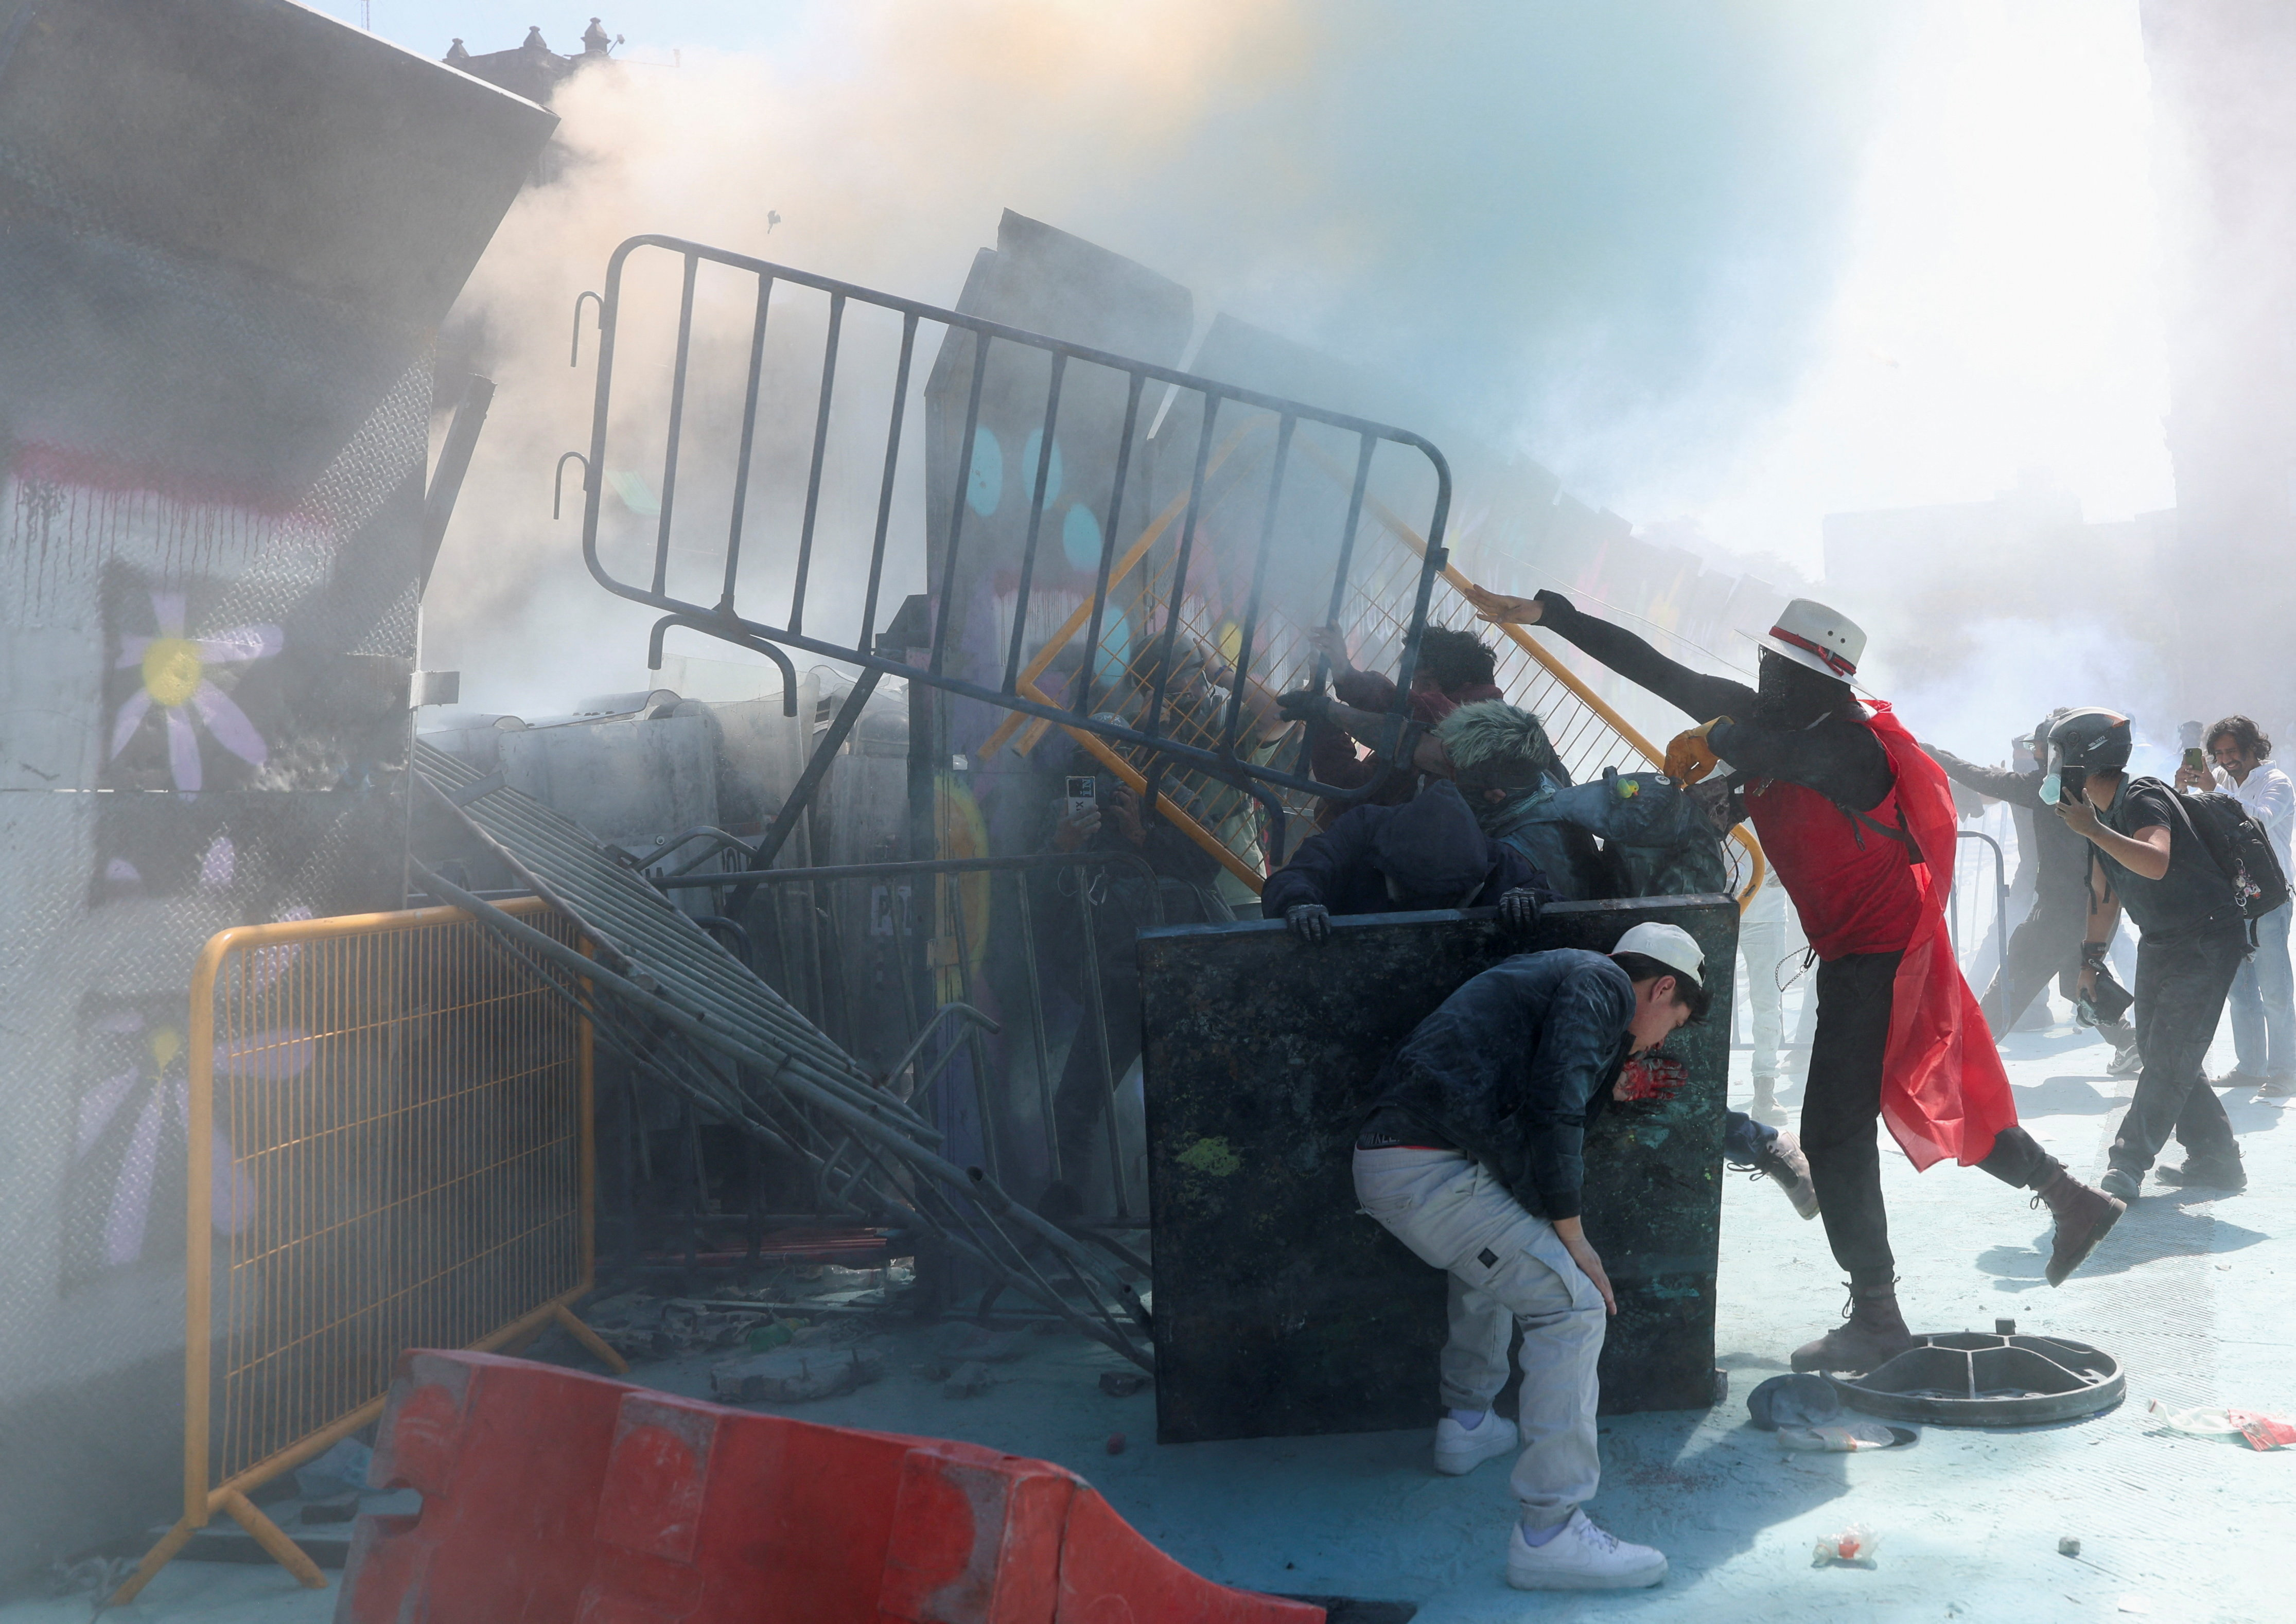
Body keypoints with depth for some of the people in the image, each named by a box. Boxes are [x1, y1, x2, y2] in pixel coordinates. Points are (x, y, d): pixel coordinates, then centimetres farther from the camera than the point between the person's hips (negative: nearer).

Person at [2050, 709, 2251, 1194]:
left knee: (2169, 1058, -10)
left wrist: (2094, 831, -39)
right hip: (2159, 943, 10)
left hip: (2208, 940, -10)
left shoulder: (2144, 799, -21)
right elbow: (2106, 895, 17)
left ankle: (2126, 1169, -12)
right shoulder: (2101, 814, 7)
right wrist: (2092, 958, 16)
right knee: (2158, 1052, 10)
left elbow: (2156, 863, -41)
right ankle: (2215, 1159, 19)